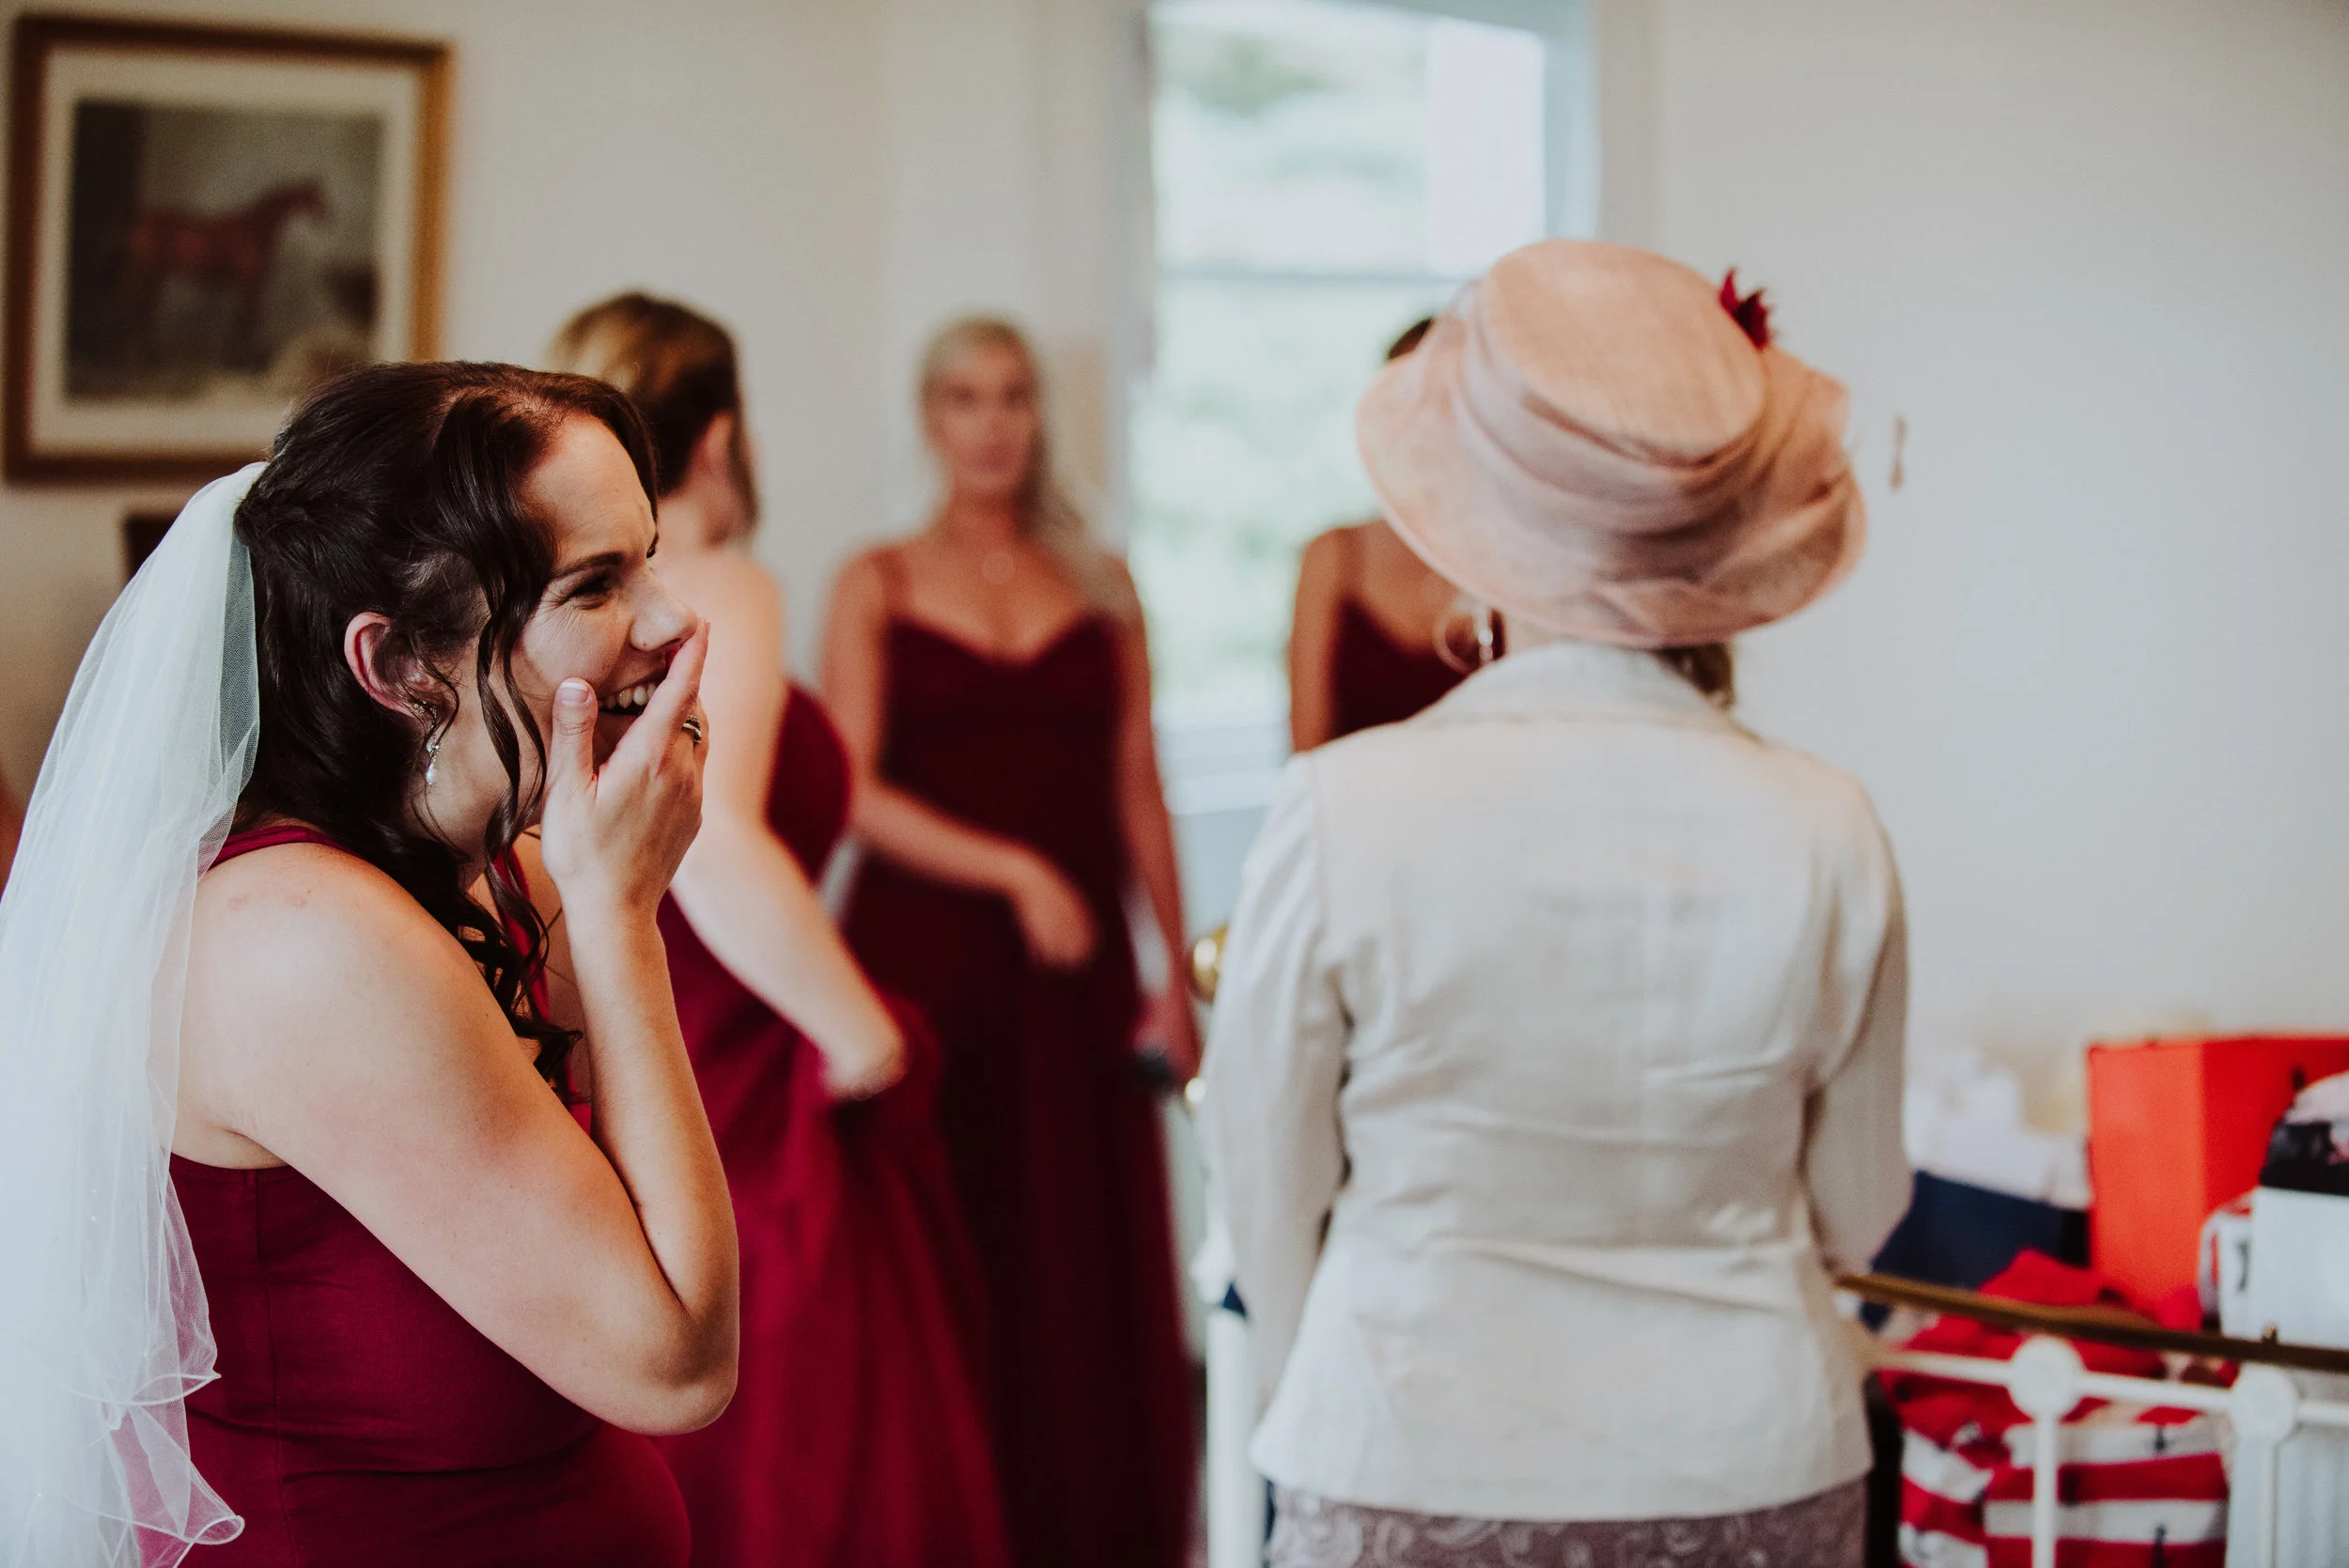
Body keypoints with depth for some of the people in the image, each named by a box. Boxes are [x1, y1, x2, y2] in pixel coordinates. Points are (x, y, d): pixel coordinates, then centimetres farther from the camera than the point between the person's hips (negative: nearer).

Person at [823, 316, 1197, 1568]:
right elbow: (853, 791, -4)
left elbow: (1137, 792, 9)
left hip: (1077, 965, 2)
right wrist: (1012, 870, -16)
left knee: (1090, 1274, 1)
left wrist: (1178, 970, 2)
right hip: (925, 955, -2)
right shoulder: (877, 585, 5)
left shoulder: (1102, 590, 13)